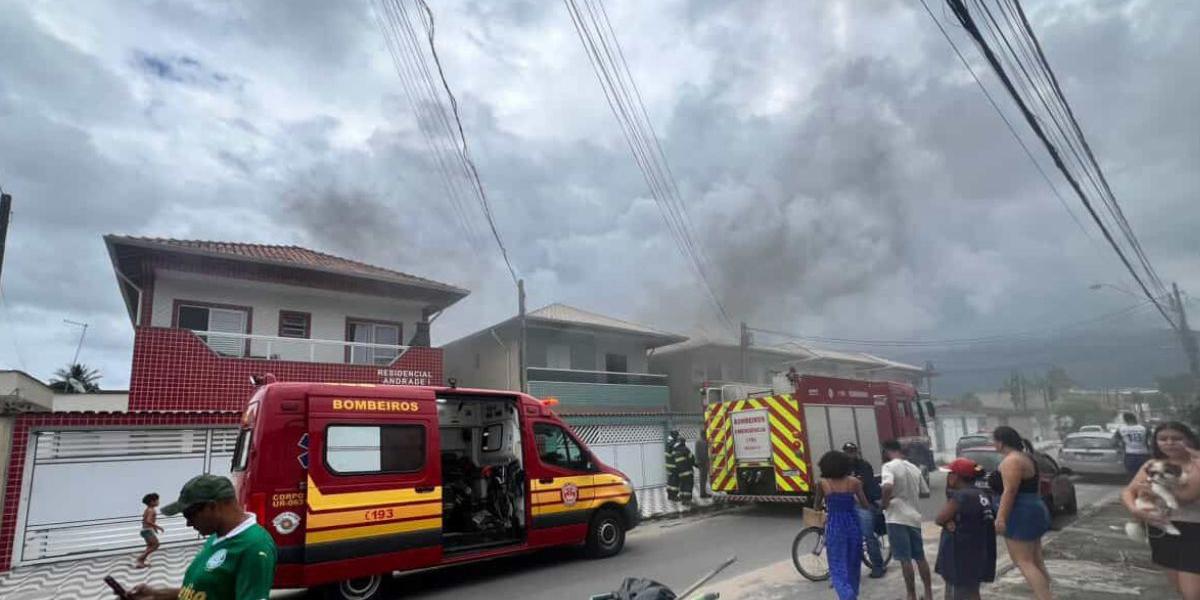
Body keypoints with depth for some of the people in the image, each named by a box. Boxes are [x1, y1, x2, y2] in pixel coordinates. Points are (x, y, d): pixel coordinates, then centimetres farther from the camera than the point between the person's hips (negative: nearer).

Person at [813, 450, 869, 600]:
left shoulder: (822, 483, -6)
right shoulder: (854, 482, -3)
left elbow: (817, 505, 8)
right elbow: (865, 505, 3)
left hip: (834, 528, -2)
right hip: (853, 526, 3)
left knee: (838, 569, 1)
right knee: (853, 566, 20)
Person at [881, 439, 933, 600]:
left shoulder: (889, 466, -13)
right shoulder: (914, 468, 9)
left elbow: (888, 487, -31)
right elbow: (925, 493, 15)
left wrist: (884, 503, -15)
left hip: (897, 518, -7)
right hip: (914, 517, 7)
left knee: (905, 559, 0)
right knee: (920, 557, 17)